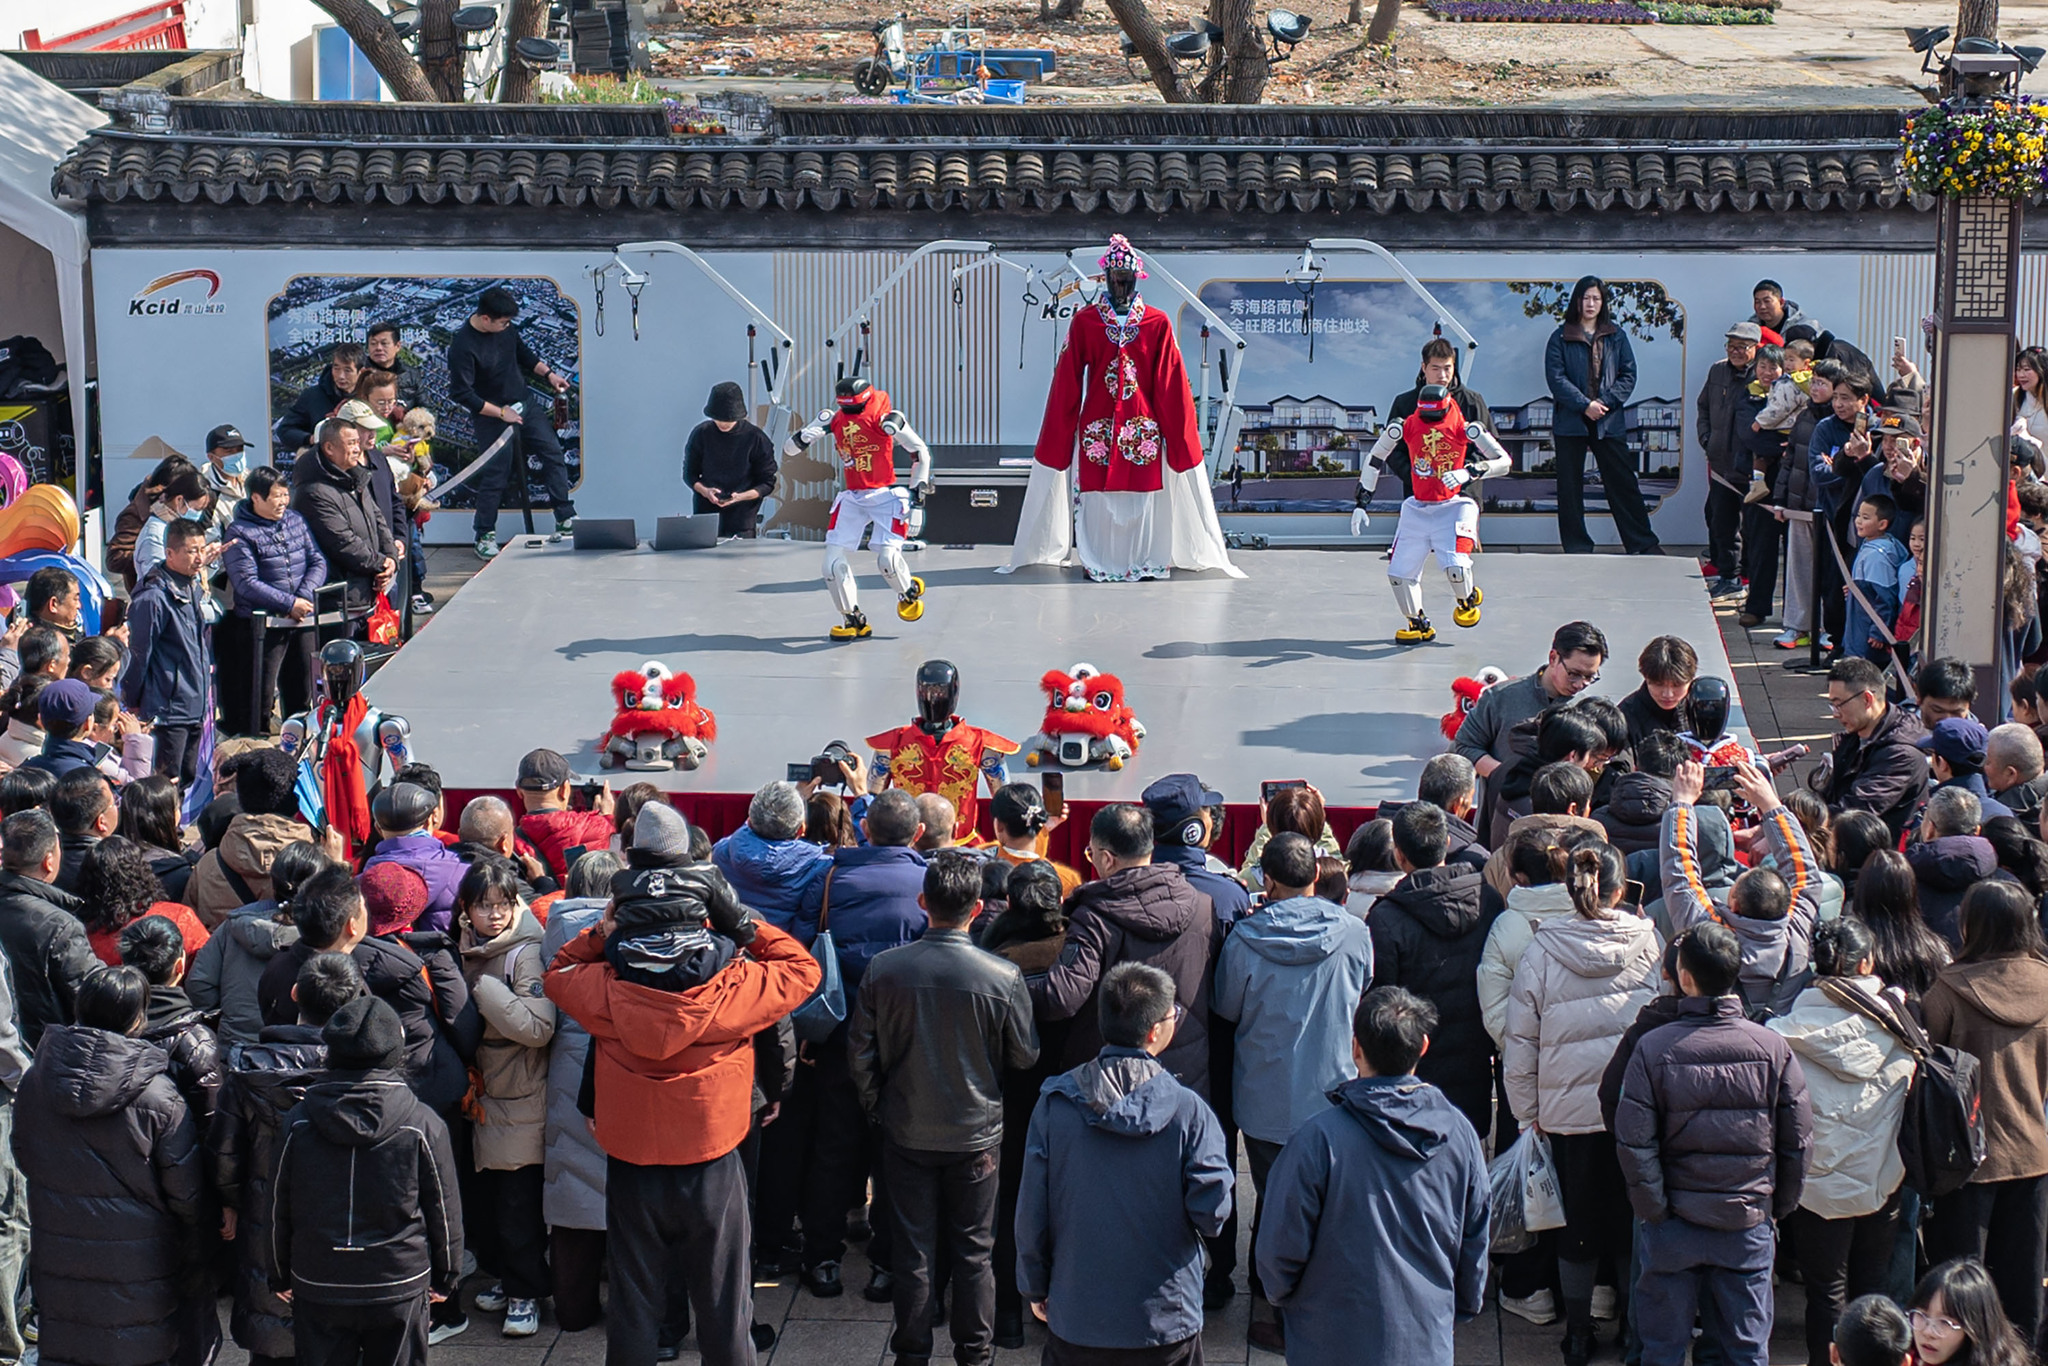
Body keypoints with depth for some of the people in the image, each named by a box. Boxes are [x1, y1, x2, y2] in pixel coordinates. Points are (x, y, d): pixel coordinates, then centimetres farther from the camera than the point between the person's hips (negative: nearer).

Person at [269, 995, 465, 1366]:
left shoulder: (297, 1122, -6)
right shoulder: (423, 1125, -11)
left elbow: (278, 1209, 3)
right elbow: (443, 1210, -2)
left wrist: (280, 1276, 16)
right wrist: (446, 1277, 12)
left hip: (317, 1290, 1)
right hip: (399, 1286, -1)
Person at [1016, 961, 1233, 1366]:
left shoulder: (1054, 1104, -10)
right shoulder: (1188, 1111, -16)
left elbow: (1031, 1211, -4)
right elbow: (1212, 1215, -13)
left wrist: (1035, 1287, 11)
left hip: (1075, 1317, 2)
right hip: (1165, 1318, -2)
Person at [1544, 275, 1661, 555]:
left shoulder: (1616, 336, 10)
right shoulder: (1560, 338, 3)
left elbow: (1628, 374, 5)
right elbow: (1555, 377, -5)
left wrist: (1605, 402, -9)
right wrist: (1584, 405, -15)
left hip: (1609, 421, 1)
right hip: (1571, 422, -1)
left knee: (1623, 483, 1)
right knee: (1570, 487, 2)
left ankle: (1643, 545, 4)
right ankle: (1577, 548, 9)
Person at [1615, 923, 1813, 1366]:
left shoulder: (1653, 1048, -12)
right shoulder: (1773, 1047, -7)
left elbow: (1633, 1143, -13)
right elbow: (1798, 1141, -2)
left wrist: (1654, 1211, -3)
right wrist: (1779, 1207, 10)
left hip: (1675, 1227, -1)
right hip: (1749, 1225, 1)